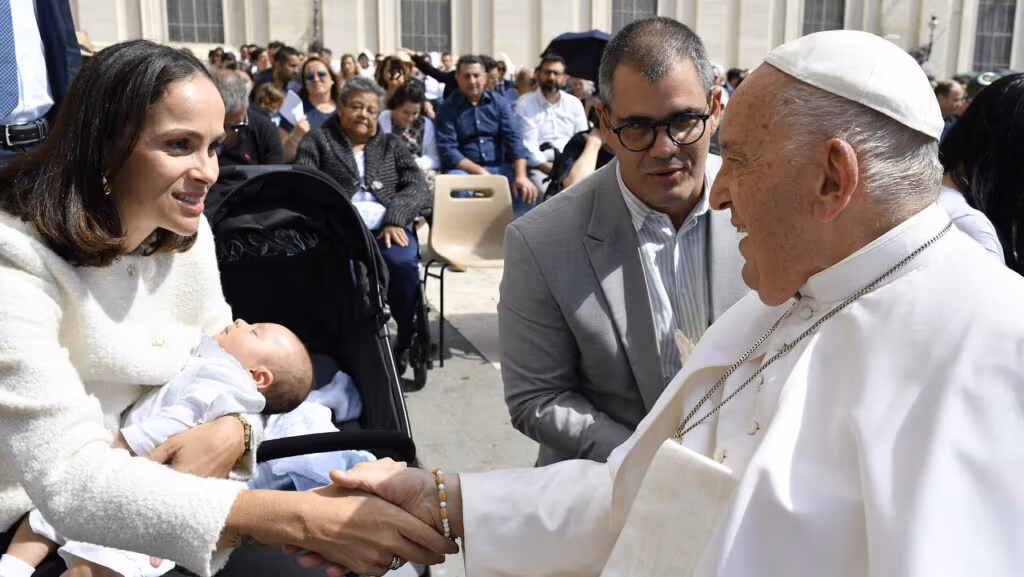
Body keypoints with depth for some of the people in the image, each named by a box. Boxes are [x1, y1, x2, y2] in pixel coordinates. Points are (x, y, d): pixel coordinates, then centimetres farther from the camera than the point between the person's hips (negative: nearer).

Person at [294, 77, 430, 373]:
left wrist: (394, 220, -9)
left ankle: (409, 340, -15)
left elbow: (417, 187, 11)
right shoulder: (318, 140, 19)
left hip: (386, 227, 2)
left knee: (404, 263, -32)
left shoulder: (392, 144, 25)